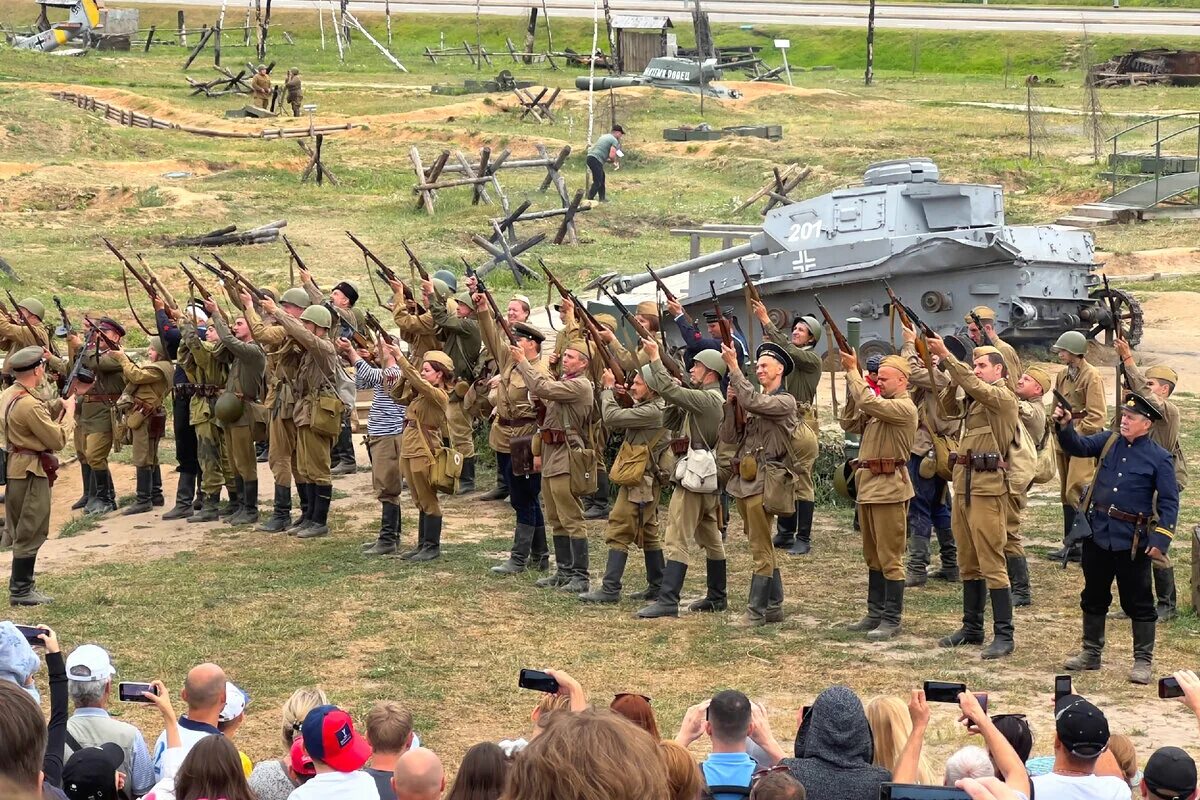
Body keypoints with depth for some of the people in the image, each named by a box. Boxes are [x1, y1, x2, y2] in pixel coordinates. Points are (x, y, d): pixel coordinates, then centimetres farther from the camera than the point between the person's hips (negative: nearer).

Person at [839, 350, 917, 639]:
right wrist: (851, 385, 4)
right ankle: (875, 613, 22)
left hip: (889, 488, -10)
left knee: (889, 558, -5)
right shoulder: (881, 407, 17)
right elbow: (849, 423, 14)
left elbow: (868, 402, -26)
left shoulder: (904, 407, -13)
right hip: (868, 487, 10)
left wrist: (853, 371, -14)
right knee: (873, 557, 15)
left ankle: (891, 620, -1)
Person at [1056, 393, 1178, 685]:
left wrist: (1160, 540, -17)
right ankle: (1091, 653, 27)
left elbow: (1169, 503, -8)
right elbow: (1078, 447, -1)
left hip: (1132, 541, -5)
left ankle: (1143, 661, 12)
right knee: (1094, 597, 15)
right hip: (1097, 533, 5)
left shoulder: (1160, 459, -7)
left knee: (1138, 603, 3)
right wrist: (1065, 426, -22)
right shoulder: (1109, 441, 6)